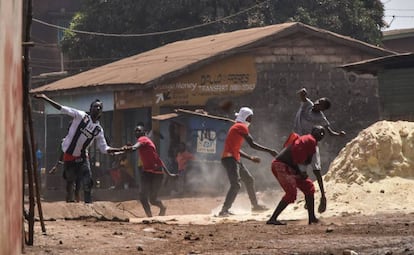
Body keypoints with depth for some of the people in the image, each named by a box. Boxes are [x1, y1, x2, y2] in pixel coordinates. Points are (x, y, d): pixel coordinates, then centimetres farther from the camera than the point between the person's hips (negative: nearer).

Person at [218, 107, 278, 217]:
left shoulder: (236, 127, 21)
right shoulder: (241, 127, -8)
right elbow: (252, 144, -14)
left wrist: (251, 158, 26)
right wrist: (270, 151, -12)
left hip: (235, 159, 10)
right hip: (229, 159, -10)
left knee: (249, 180, 21)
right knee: (236, 185, -20)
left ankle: (255, 205, 36)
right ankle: (224, 210, -26)